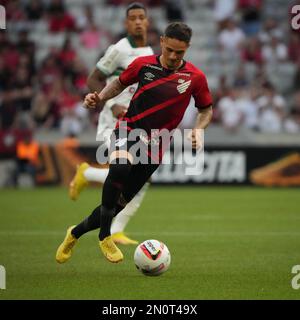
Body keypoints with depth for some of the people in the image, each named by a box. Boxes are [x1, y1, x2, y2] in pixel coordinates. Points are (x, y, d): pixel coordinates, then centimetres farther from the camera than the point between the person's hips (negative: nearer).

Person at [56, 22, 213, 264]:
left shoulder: (195, 77, -4)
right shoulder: (143, 64, -2)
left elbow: (206, 109, 9)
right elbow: (120, 83, 16)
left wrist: (198, 130, -10)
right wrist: (100, 98, -1)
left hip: (154, 145, 2)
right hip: (129, 131, -2)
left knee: (120, 202, 5)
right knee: (120, 168, -37)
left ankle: (75, 233, 31)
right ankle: (105, 237, -22)